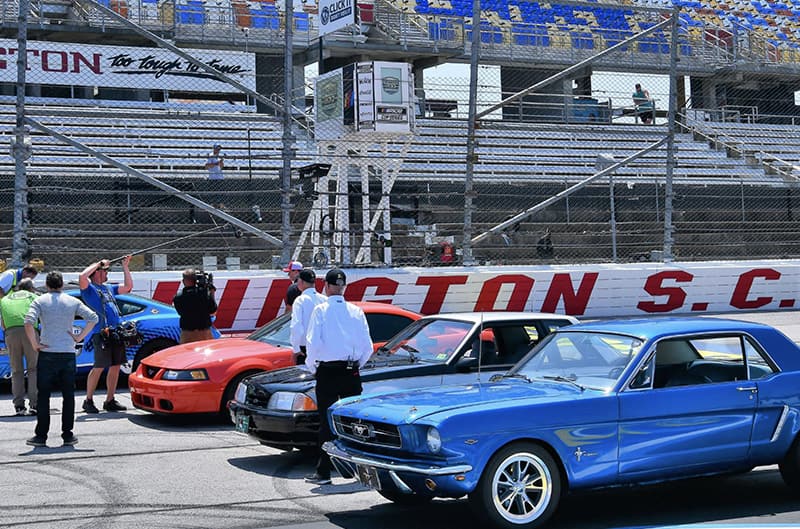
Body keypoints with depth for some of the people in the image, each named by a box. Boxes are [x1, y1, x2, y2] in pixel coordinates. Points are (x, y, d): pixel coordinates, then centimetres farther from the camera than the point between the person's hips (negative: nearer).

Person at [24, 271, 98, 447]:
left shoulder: (40, 301, -1)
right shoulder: (73, 301, 6)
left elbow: (28, 322, -15)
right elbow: (93, 318, -2)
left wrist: (35, 344, -6)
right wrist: (79, 337, 3)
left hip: (47, 353, -2)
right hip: (68, 353, 2)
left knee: (43, 396, 4)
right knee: (68, 396, 9)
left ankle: (41, 436, 2)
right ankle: (67, 435, 9)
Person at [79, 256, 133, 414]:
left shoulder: (108, 289, 25)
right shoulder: (89, 288, 2)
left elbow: (128, 287, 30)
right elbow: (82, 277, -19)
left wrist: (125, 267, 24)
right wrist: (98, 263, -7)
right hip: (102, 333, -7)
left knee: (115, 367, 7)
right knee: (99, 367, -7)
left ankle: (110, 401, 14)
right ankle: (88, 401, 2)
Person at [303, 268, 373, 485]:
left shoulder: (321, 310, -7)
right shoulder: (356, 311, 3)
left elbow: (313, 343, -13)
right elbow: (367, 347, 3)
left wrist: (311, 367, 2)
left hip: (327, 372, -3)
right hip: (351, 373, 3)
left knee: (326, 422, 2)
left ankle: (323, 472, 4)